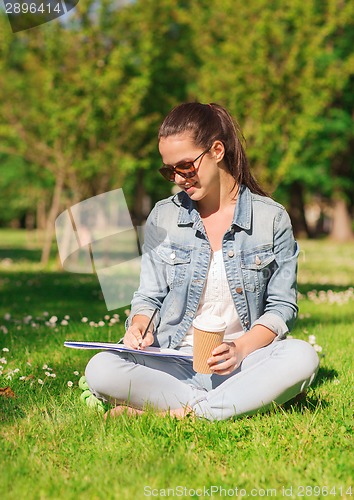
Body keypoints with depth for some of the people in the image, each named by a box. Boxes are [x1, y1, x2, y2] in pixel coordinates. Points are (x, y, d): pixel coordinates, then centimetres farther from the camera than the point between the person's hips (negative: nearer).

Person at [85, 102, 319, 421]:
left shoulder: (272, 218, 3)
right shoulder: (163, 217, 9)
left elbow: (282, 306, 3)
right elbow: (149, 296, 13)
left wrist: (241, 348, -15)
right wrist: (139, 326, -11)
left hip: (243, 362, -1)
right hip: (174, 364, 1)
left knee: (302, 357, -33)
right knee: (100, 370, -28)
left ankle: (182, 413, -29)